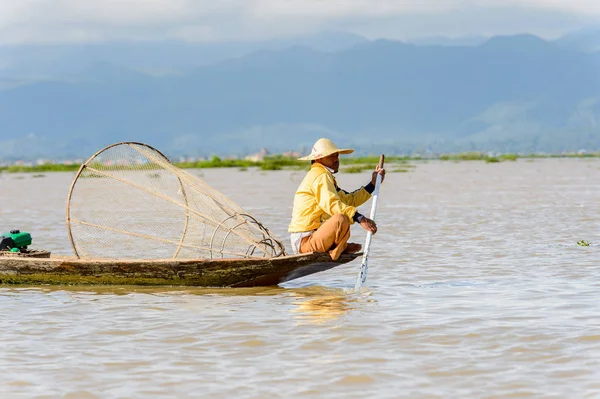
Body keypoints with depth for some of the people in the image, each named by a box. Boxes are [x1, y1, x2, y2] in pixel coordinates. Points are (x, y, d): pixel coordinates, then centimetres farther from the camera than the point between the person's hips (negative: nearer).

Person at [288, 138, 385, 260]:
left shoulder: (323, 176, 21)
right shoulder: (321, 176, -12)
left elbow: (349, 200, 19)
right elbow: (332, 204, -29)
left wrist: (373, 184, 16)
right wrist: (360, 218, -35)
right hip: (305, 241, -11)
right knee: (342, 219, -33)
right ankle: (338, 250, -9)